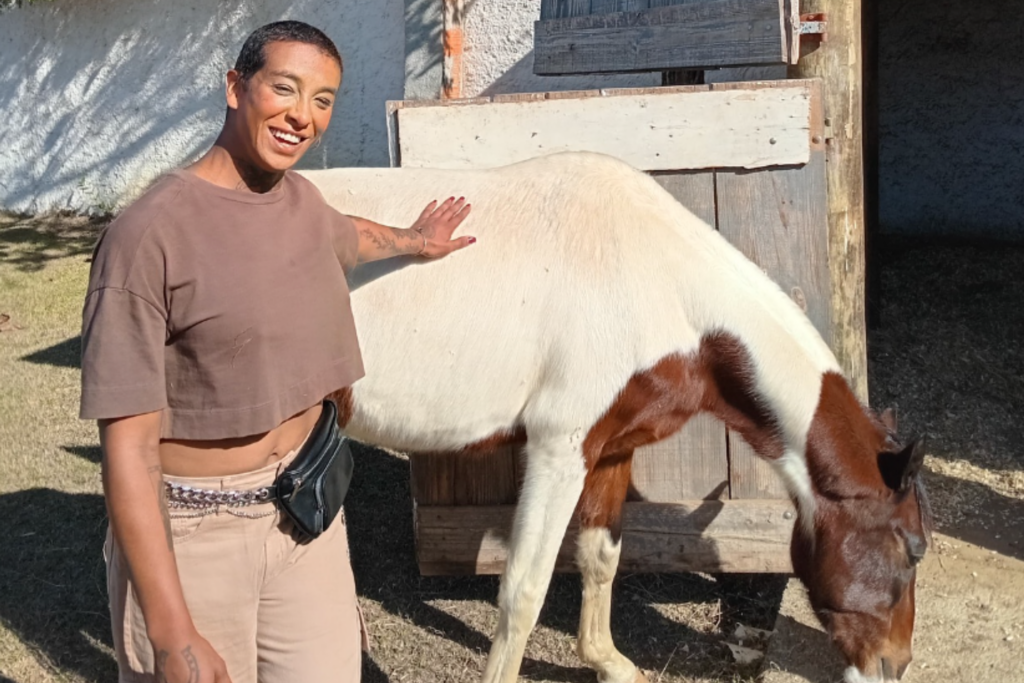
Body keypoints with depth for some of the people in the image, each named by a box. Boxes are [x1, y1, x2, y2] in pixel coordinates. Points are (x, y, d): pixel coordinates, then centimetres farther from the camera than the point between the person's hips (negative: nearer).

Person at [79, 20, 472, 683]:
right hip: (191, 532, -6)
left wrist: (414, 242, 50)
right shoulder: (149, 234, -19)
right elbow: (128, 448, -20)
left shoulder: (301, 198, 3)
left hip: (304, 511, 6)